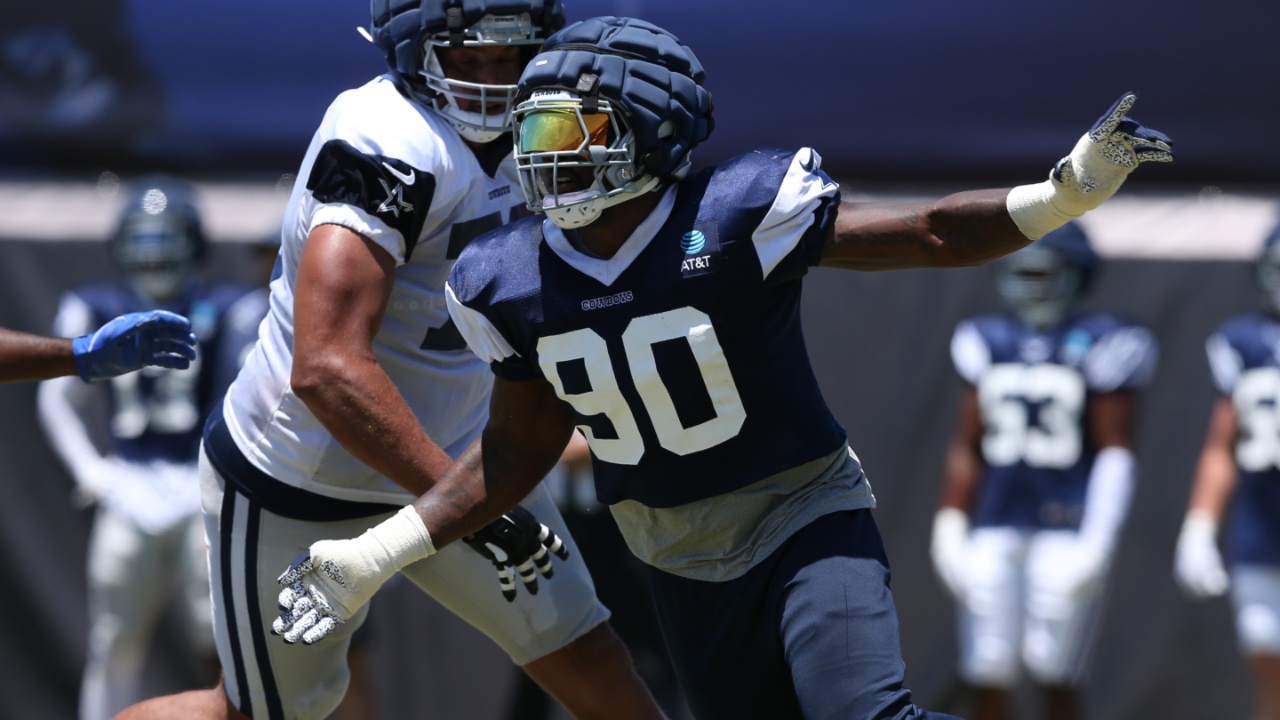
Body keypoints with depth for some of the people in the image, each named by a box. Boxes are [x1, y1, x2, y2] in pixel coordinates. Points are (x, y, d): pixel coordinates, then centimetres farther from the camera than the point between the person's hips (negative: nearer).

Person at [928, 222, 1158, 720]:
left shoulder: (1100, 346, -4)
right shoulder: (988, 343, 11)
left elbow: (1115, 454, -6)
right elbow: (967, 448, 14)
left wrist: (1095, 544, -14)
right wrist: (949, 528, 7)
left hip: (1068, 530, -5)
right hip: (996, 532, 5)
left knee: (1054, 676, -6)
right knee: (988, 677, 1)